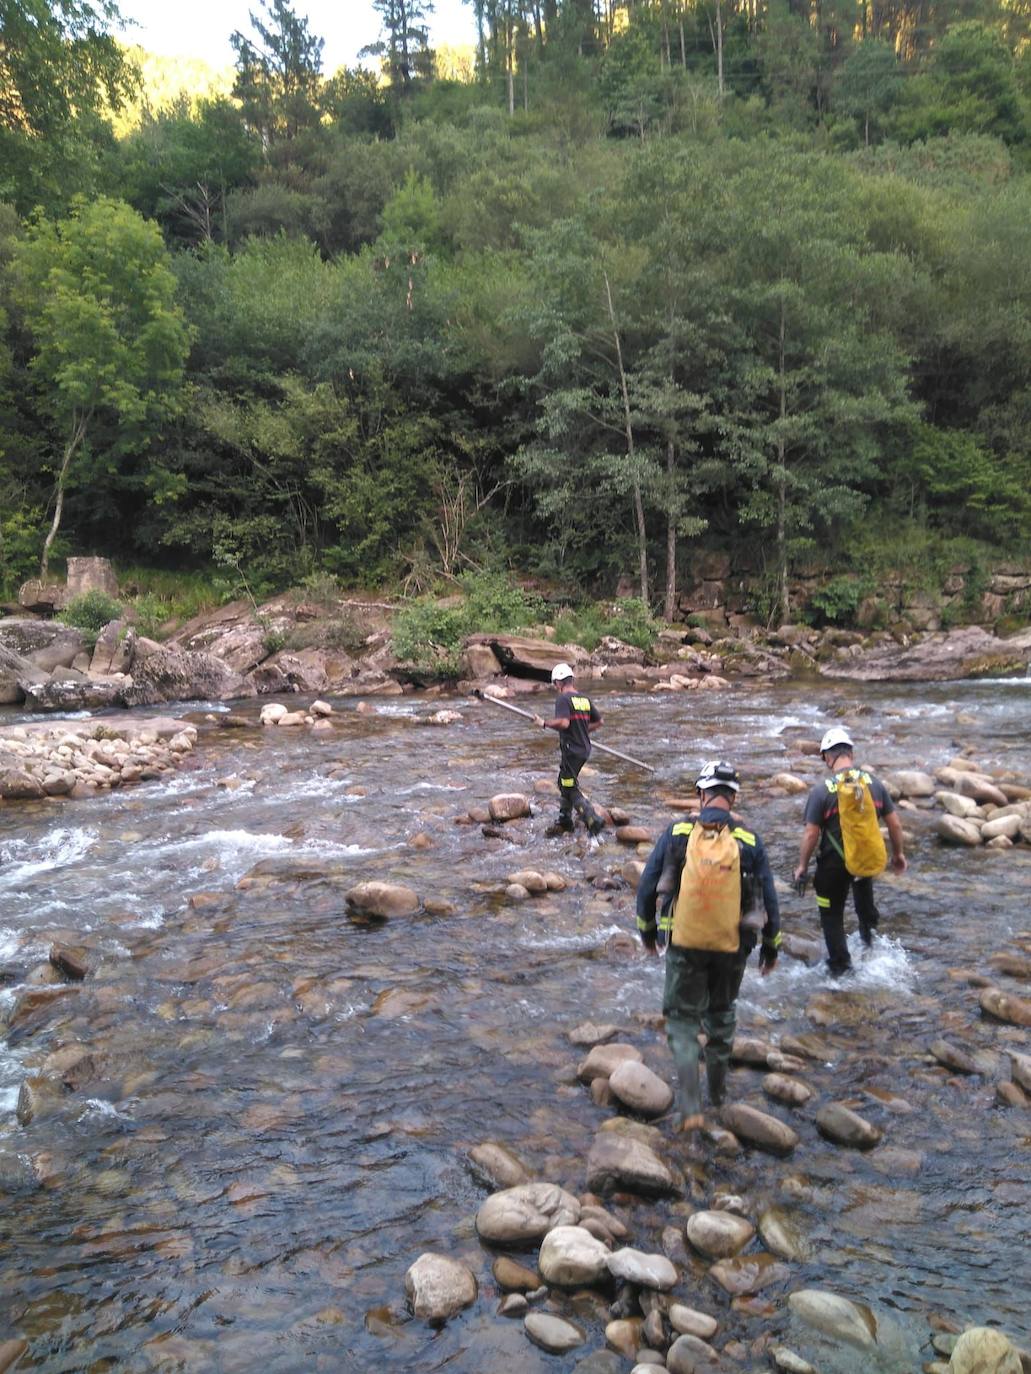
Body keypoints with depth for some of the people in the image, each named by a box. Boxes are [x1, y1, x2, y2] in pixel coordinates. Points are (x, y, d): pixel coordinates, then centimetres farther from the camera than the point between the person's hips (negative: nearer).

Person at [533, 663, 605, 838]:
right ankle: (564, 823, 28)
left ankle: (593, 820, -7)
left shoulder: (563, 698, -14)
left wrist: (545, 723, -13)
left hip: (571, 750, -8)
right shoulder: (585, 698, 10)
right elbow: (598, 721, 15)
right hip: (584, 749, 8)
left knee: (571, 789, 0)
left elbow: (564, 723, -27)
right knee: (564, 784, 20)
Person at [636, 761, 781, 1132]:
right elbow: (769, 899, 2)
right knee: (721, 1015, 25)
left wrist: (647, 930, 13)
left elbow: (647, 886, -3)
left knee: (682, 1021, 11)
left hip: (684, 945, -2)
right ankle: (717, 1091, 39)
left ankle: (689, 1108, -1)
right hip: (732, 948, 2)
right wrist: (771, 946, 16)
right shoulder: (749, 841, -5)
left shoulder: (677, 833, -7)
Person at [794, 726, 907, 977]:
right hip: (871, 859, 4)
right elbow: (894, 823, 1)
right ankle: (868, 925, 42)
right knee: (862, 878, 39)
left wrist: (802, 866, -1)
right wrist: (899, 854, 17)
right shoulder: (874, 782, -6)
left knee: (832, 914, 15)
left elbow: (811, 834, -14)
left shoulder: (822, 790, -16)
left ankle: (839, 966, 22)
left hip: (835, 865, -4)